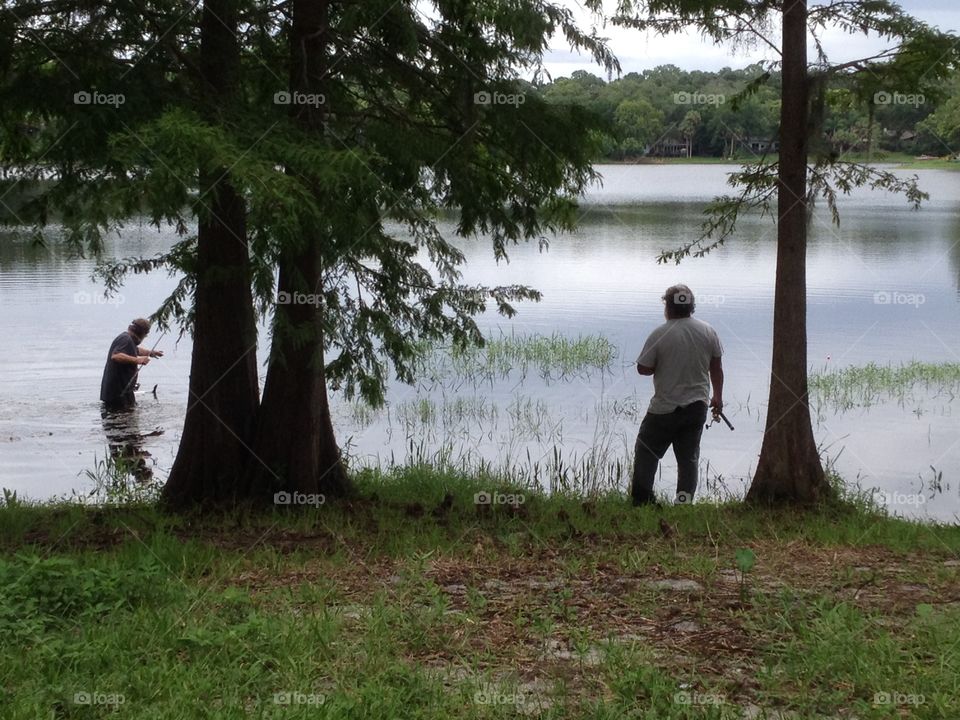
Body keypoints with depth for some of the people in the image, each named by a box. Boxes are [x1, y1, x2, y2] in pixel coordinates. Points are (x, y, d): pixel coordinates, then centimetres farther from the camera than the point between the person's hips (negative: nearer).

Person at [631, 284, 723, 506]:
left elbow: (643, 368, -9)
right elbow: (716, 367, 10)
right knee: (689, 456, 11)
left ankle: (642, 499, 6)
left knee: (646, 452, 9)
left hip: (665, 409, -4)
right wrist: (718, 397, 22)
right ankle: (685, 498, 2)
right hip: (697, 406, 4)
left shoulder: (660, 335, -15)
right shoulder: (708, 331, 0)